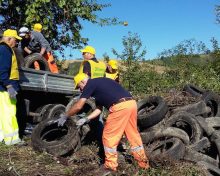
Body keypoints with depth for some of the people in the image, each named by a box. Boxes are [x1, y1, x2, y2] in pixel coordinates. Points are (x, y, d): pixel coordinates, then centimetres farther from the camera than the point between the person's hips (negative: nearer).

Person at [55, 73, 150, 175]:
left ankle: (110, 165, 18)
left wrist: (65, 117, 17)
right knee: (133, 134, 19)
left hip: (120, 106, -9)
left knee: (109, 136, 6)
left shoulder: (90, 84, 4)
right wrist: (86, 119, 29)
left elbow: (78, 106, 4)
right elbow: (99, 108, 31)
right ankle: (143, 162, 30)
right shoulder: (99, 84, 30)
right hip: (131, 103, 9)